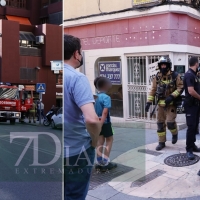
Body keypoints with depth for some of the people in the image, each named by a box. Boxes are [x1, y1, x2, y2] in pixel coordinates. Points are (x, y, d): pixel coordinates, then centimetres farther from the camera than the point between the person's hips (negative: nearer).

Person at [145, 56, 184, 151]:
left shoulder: (175, 76, -7)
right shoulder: (157, 77, 4)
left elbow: (181, 87, -9)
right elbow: (153, 90, 6)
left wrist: (172, 96, -21)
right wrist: (149, 102, 0)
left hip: (171, 104, -4)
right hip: (161, 104, 4)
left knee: (170, 122, -12)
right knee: (160, 123, 7)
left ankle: (175, 134, 22)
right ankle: (161, 142, 19)